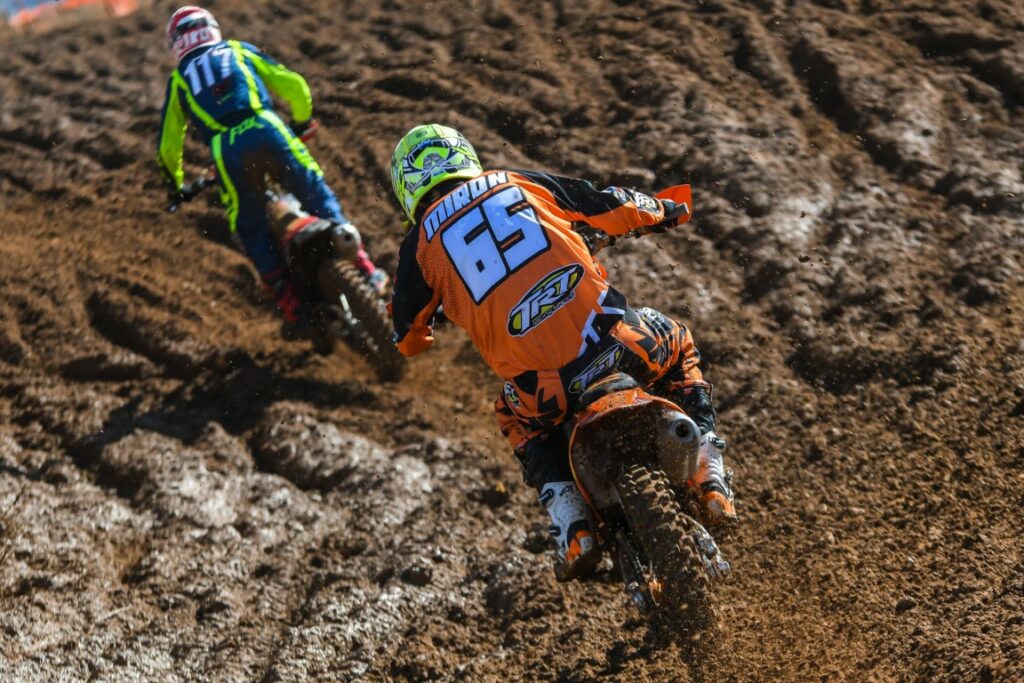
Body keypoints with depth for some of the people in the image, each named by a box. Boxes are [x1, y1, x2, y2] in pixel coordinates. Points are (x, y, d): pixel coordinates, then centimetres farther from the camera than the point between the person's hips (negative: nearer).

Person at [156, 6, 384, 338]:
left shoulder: (178, 79, 26)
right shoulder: (239, 50, 26)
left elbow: (169, 143, 28)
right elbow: (293, 85, 21)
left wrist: (175, 184, 44)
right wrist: (303, 122, 39)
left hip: (226, 150, 0)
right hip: (268, 130, 0)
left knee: (252, 231, 11)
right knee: (320, 199, 12)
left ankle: (294, 312, 5)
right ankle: (365, 271, 4)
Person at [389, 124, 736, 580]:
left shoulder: (420, 243, 12)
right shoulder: (518, 182, 15)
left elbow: (408, 336, 21)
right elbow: (607, 206, 23)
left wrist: (416, 336, 47)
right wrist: (664, 211, 45)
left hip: (542, 388, 0)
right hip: (612, 342, 0)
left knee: (519, 421, 36)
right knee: (677, 344, 34)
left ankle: (571, 525, 15)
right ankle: (709, 478, 19)